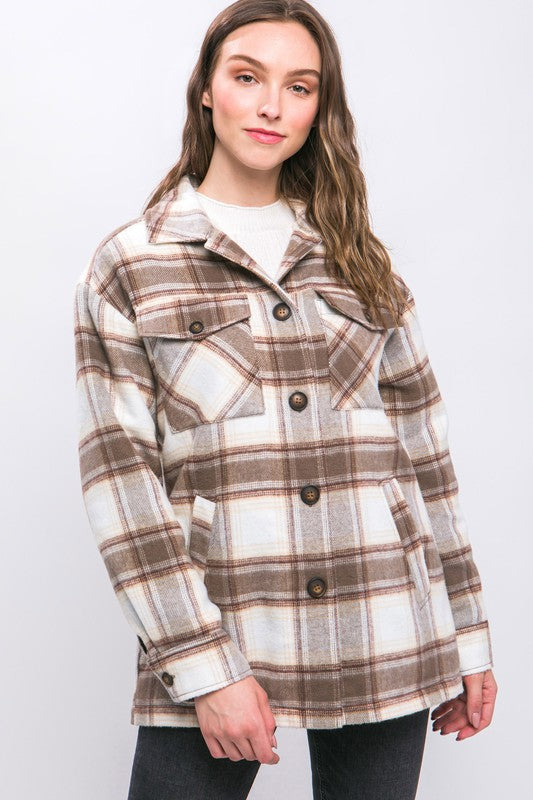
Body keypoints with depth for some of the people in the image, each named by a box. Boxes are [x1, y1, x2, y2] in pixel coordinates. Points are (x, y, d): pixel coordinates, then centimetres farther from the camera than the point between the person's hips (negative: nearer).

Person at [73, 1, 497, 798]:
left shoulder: (359, 262, 11)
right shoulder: (127, 267, 2)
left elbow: (422, 449, 11)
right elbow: (118, 473, -5)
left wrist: (467, 638, 9)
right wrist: (205, 665, -12)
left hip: (386, 642, 3)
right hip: (212, 635, -2)